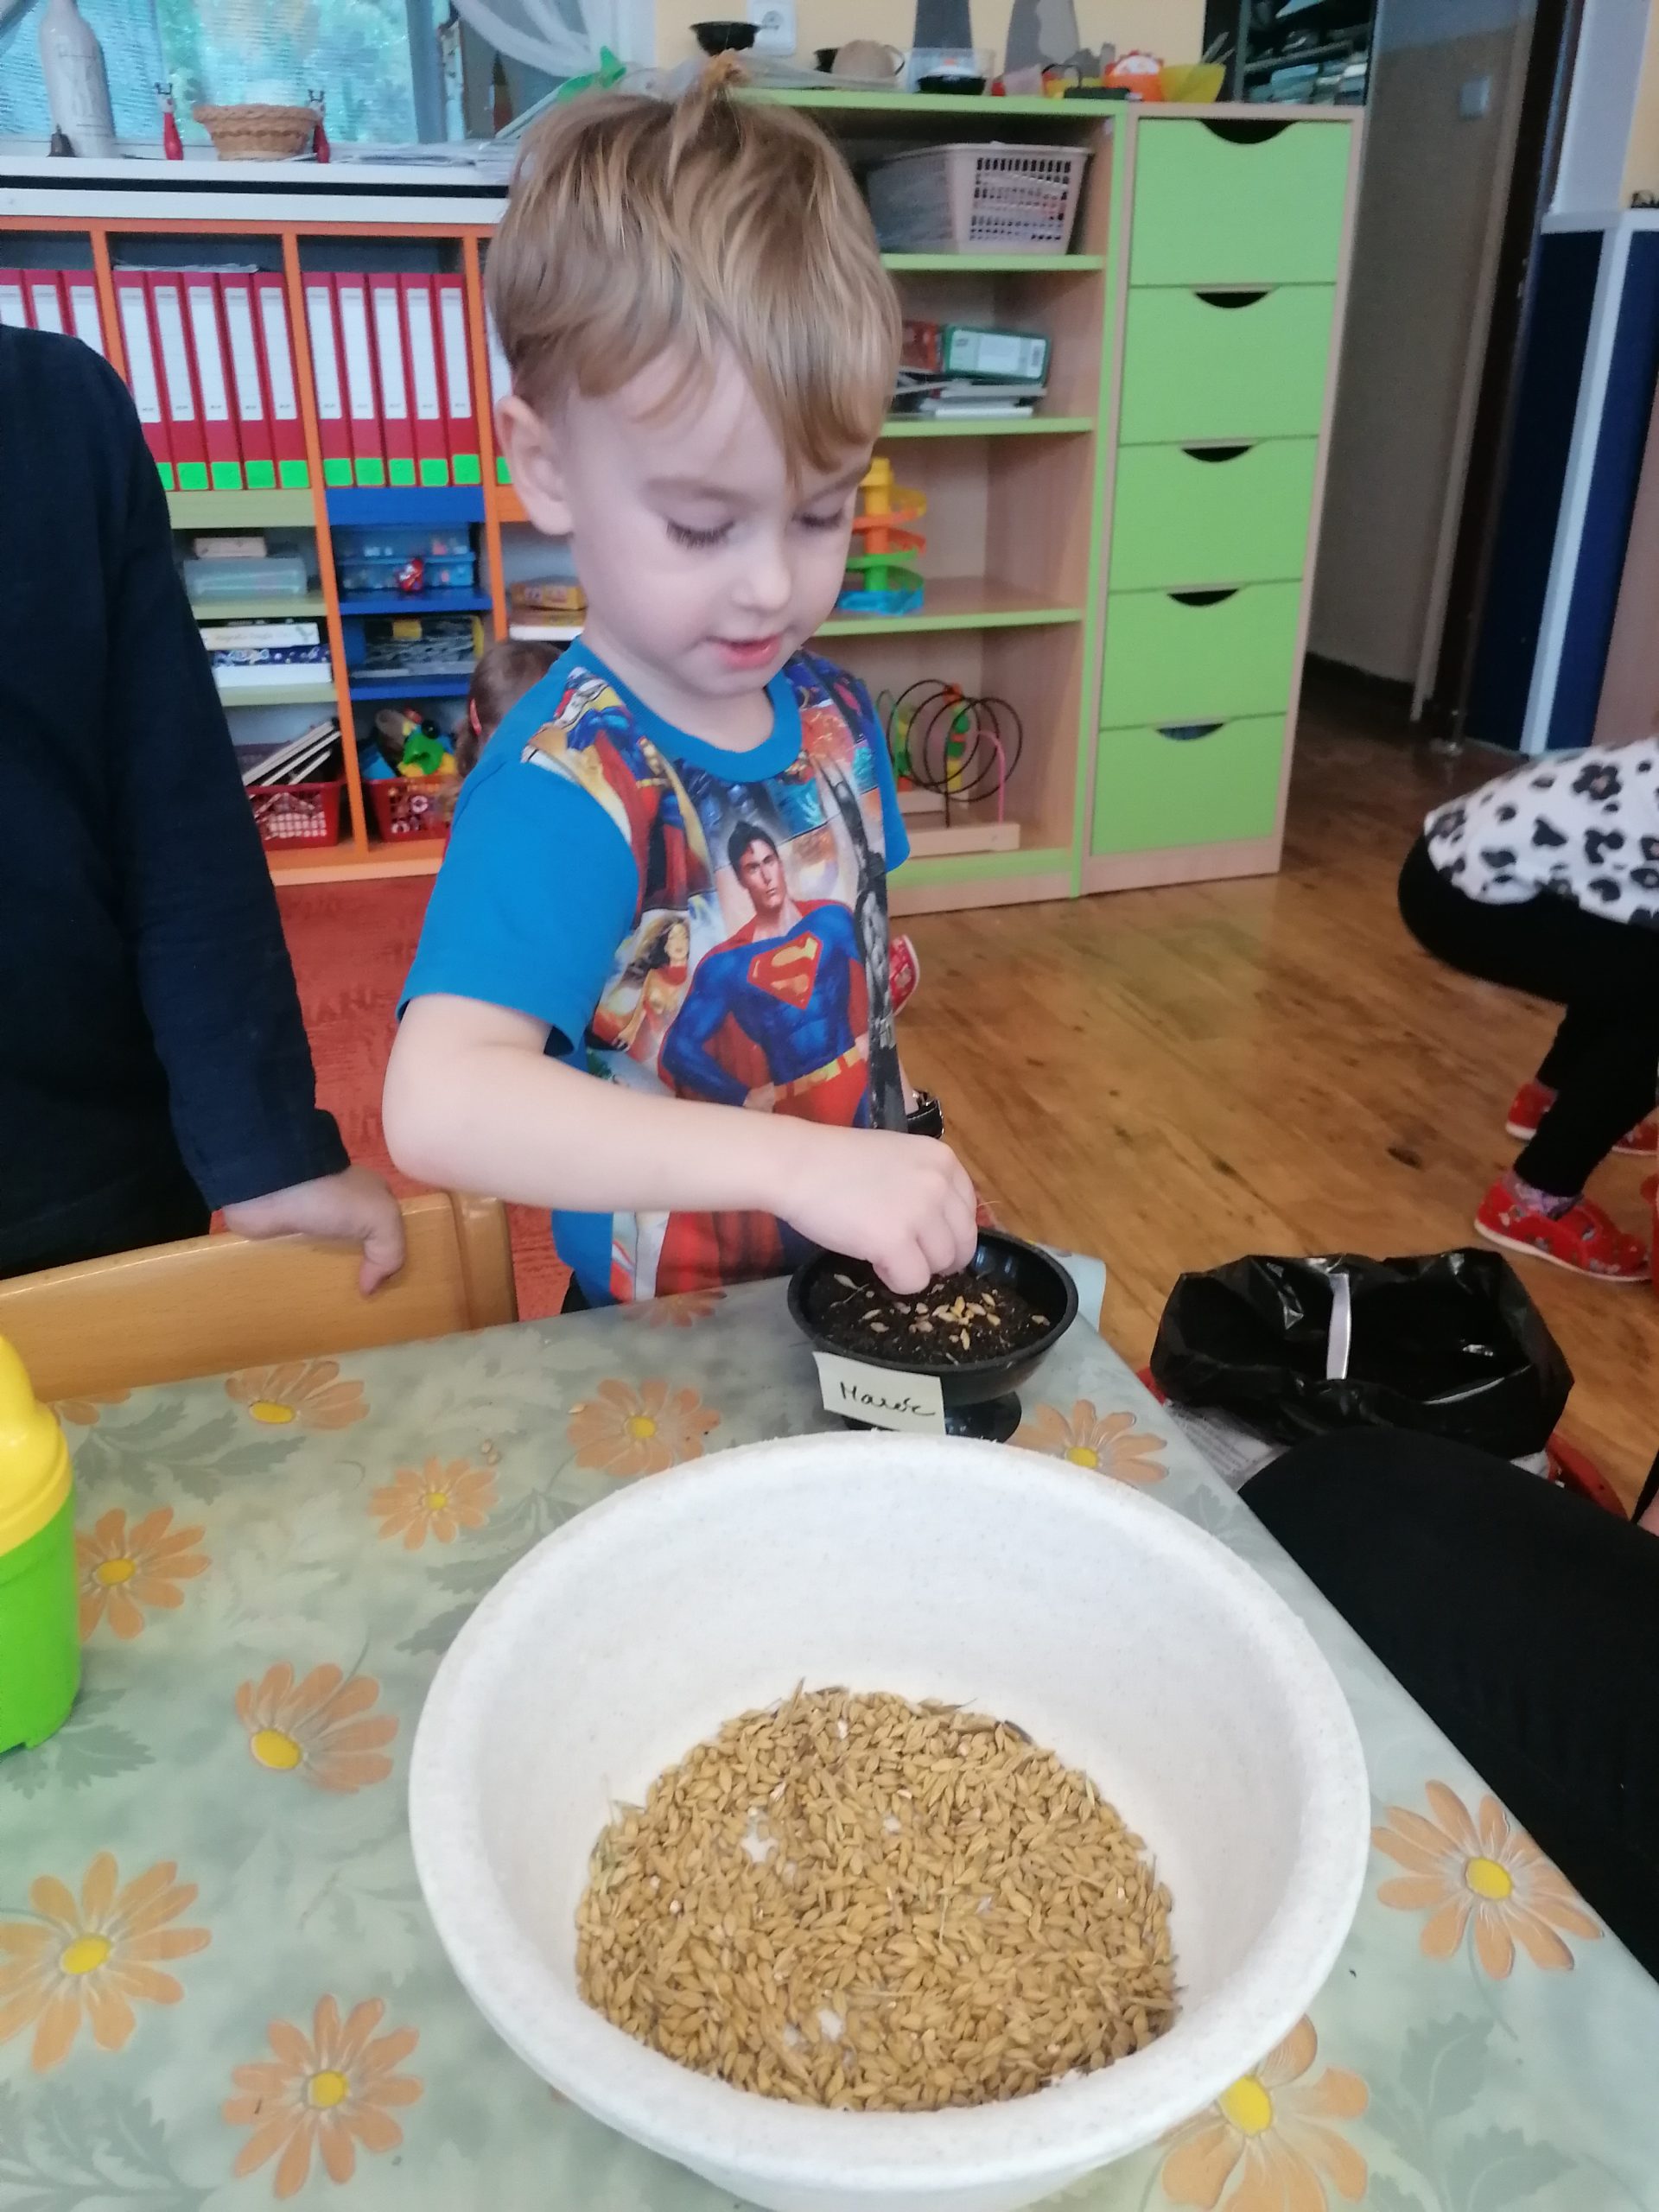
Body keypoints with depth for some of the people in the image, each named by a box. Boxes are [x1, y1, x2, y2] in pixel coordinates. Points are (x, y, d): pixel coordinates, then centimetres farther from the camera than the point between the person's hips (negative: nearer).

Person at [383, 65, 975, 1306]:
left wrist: (901, 1161, 7)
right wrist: (797, 1163, -44)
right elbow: (440, 1101, -39)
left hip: (862, 1301, 5)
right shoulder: (569, 784, -25)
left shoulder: (835, 714, -3)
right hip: (664, 1350, -5)